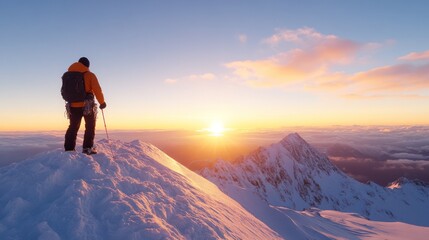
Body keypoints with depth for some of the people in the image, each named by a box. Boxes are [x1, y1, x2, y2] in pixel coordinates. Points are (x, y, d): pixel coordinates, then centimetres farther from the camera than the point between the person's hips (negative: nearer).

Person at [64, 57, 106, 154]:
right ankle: (87, 148, 4)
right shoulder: (89, 75, -4)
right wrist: (102, 102, -1)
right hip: (87, 106, -4)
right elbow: (97, 90, -9)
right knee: (90, 127, 9)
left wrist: (72, 99, 20)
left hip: (73, 106, 4)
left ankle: (69, 149, 13)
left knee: (73, 127, 14)